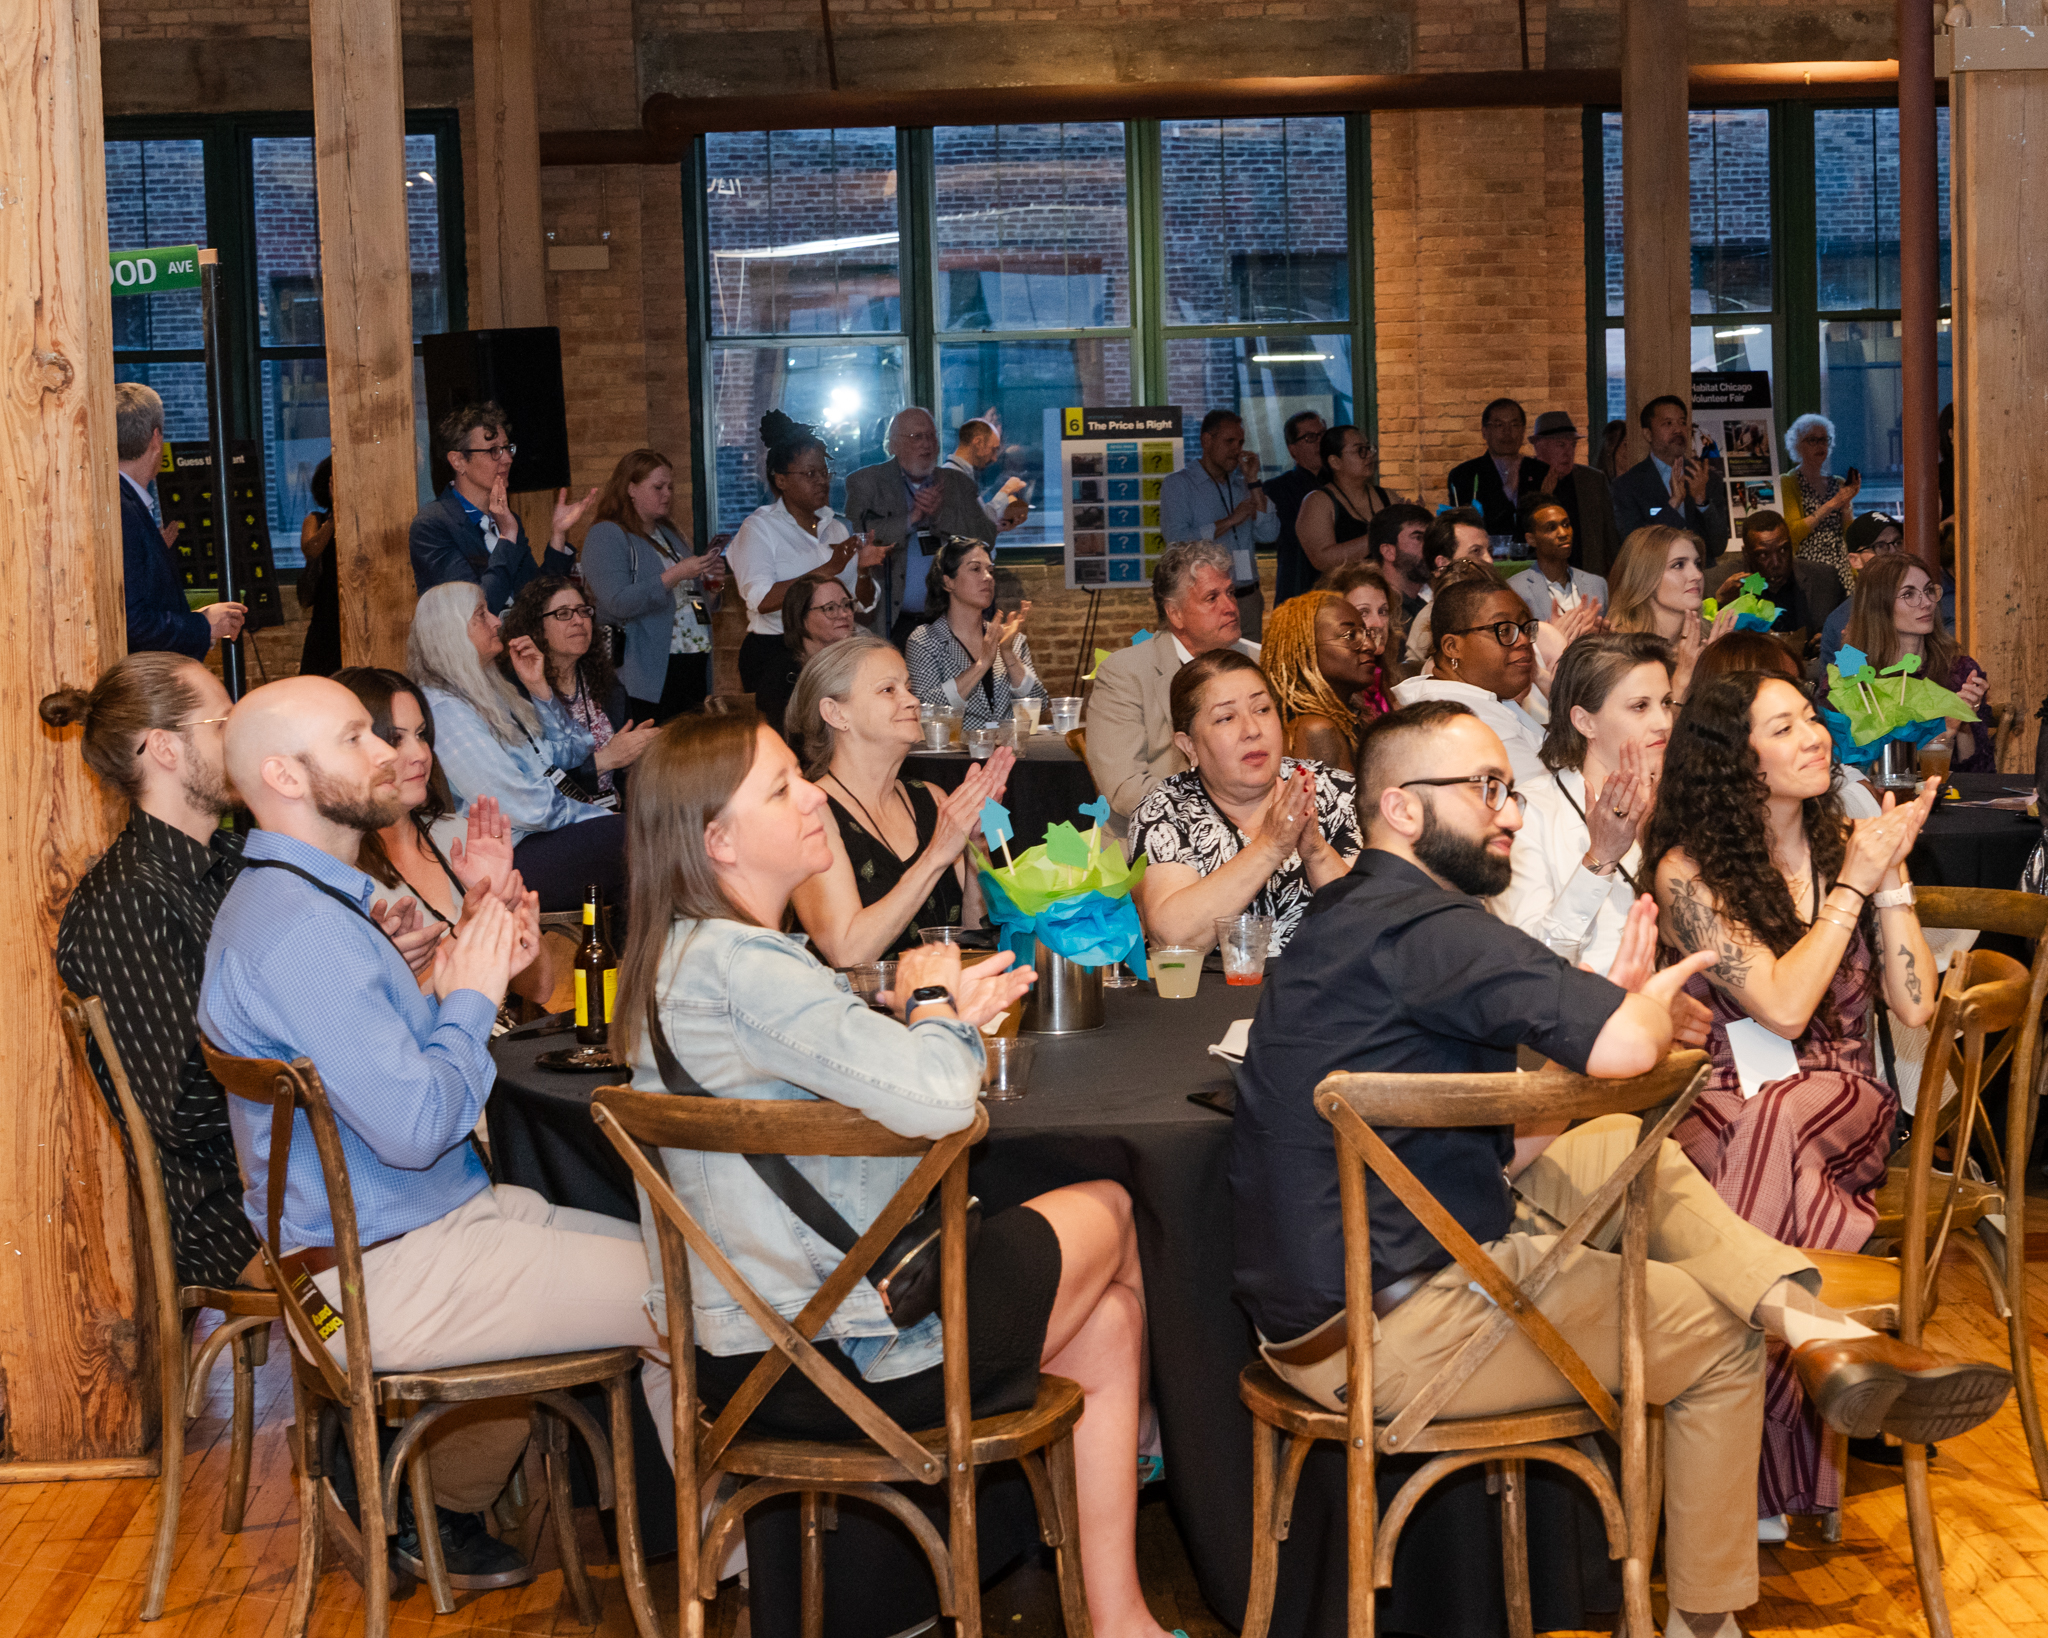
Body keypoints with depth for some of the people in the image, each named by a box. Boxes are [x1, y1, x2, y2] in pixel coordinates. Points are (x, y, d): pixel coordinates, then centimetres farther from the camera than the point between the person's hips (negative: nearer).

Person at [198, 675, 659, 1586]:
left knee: (652, 1249, 19)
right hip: (382, 1275, -11)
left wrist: (474, 971, 1)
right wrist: (470, 996, -12)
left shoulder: (292, 899, 12)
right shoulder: (295, 928, -24)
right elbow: (415, 1126, -27)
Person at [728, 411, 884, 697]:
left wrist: (864, 572, -7)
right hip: (775, 656, -5)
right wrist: (827, 570, -20)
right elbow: (761, 600, -19)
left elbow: (864, 606, 14)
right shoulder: (759, 528, -2)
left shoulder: (835, 529, 14)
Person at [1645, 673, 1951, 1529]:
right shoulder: (1689, 871, -3)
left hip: (1844, 1106, 2)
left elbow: (1913, 1005, 2)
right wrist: (1855, 885, -8)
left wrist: (1890, 876, -5)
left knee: (1781, 1123, -36)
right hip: (1725, 1114, -2)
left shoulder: (1844, 845, 9)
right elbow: (1782, 1006, -14)